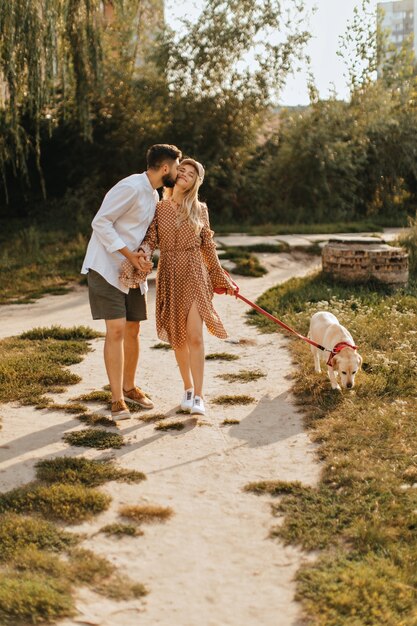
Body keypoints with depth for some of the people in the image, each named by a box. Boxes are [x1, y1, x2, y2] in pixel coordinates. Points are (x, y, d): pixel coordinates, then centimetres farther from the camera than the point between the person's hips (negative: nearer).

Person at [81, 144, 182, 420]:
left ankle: (129, 387, 29)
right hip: (107, 268, -9)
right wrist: (130, 255, -22)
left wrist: (141, 255, -4)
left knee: (133, 329, 12)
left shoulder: (154, 195, 12)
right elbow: (100, 222, -20)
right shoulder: (131, 187, -17)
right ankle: (117, 400, -5)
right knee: (116, 330, -12)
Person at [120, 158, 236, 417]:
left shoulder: (199, 209, 5)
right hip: (169, 276, 1)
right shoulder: (158, 208, 4)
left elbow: (208, 246, 11)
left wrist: (223, 279, 12)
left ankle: (198, 396, -6)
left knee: (194, 336, -11)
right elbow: (150, 240, -7)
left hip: (194, 274, -1)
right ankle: (188, 389, 24)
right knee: (178, 337, 7)